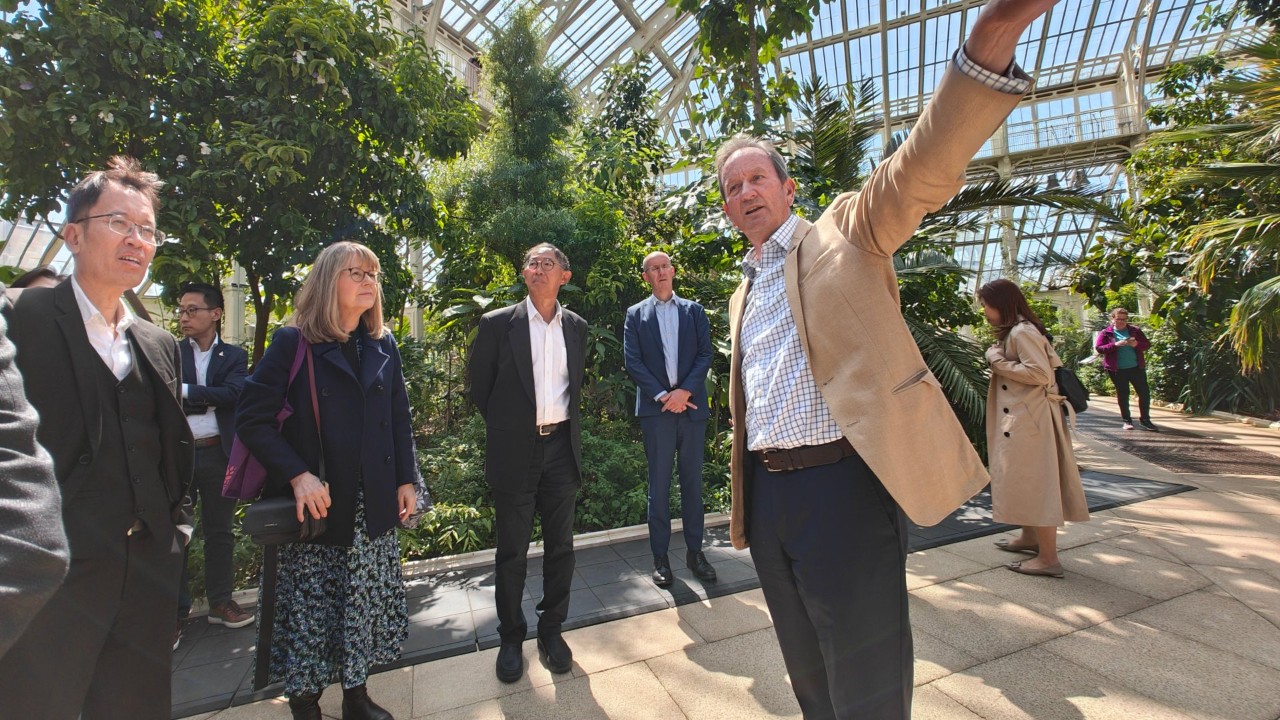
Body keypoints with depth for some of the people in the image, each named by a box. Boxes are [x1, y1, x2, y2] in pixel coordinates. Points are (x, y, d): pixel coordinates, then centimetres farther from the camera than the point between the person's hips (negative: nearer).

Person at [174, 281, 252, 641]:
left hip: (218, 453, 0)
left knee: (219, 531, 10)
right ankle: (176, 608, 19)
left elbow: (232, 393, -10)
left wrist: (186, 392, -12)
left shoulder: (234, 355, 6)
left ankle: (220, 601, 22)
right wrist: (208, 400, -15)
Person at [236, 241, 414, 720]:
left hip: (373, 506, 4)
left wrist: (406, 480, 5)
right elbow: (251, 419, -9)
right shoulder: (292, 343, -6)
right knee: (309, 608, 8)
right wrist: (297, 476, -19)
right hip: (316, 504, -3)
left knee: (366, 603, 12)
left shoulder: (383, 346, 7)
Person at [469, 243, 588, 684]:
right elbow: (480, 387, 4)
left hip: (562, 448, 3)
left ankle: (551, 630, 31)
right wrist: (506, 427, 7)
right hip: (515, 452, -3)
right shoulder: (498, 324, -4)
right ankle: (510, 638, 29)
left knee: (560, 547, 12)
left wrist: (565, 426, 12)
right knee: (512, 552, 9)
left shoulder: (576, 327, 7)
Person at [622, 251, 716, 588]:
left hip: (691, 405, 2)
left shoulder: (694, 311, 13)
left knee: (693, 481, 8)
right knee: (659, 483, 3)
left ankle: (695, 551, 19)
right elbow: (632, 361, -1)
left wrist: (685, 391, -11)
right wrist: (662, 395, -11)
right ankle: (660, 557, 12)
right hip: (655, 407, -1)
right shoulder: (636, 314, 9)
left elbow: (705, 355, 3)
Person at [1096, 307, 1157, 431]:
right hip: (1117, 370, -2)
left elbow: (1147, 344, 9)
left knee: (1145, 393, 2)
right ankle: (1127, 421, 15)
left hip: (1136, 367, 3)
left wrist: (1137, 344, -12)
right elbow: (1099, 348, -7)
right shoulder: (1106, 333, 1)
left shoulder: (1135, 330, 9)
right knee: (1122, 395, 6)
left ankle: (1145, 420, 14)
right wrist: (1115, 344, -21)